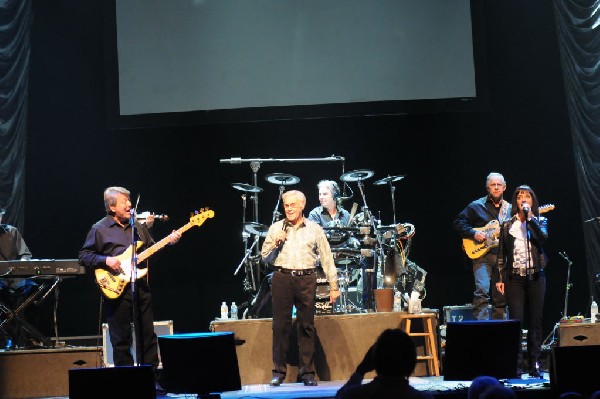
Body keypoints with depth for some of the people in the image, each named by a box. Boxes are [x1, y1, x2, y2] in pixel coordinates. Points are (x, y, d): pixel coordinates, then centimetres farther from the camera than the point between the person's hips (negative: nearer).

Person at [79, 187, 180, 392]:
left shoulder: (139, 226, 14)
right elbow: (84, 255, -1)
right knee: (121, 340, 1)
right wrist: (105, 260, -15)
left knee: (148, 336, 6)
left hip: (141, 287, 4)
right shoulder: (99, 229, -1)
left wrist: (168, 242, 2)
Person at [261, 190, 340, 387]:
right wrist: (275, 243, -6)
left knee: (307, 326, 1)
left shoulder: (314, 229, 8)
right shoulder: (275, 228, 11)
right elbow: (265, 257, 12)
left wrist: (333, 286, 4)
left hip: (306, 280, 0)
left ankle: (307, 372, 7)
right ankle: (278, 372, 7)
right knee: (280, 325, 0)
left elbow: (327, 259, 9)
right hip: (282, 279, 1)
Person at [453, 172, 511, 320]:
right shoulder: (476, 206, 5)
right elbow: (458, 223, 4)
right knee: (482, 291, -18)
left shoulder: (510, 209, 15)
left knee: (501, 298, 6)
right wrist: (473, 233, -10)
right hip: (482, 255, -4)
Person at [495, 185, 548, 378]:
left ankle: (534, 363, 7)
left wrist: (529, 217, -17)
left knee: (535, 321, 2)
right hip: (515, 277, 0)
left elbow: (543, 238, -15)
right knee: (516, 320, -7)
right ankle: (514, 362, -5)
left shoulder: (540, 221, 7)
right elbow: (501, 254, 11)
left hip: (535, 276, 0)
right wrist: (500, 278, 6)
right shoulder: (507, 225, 10)